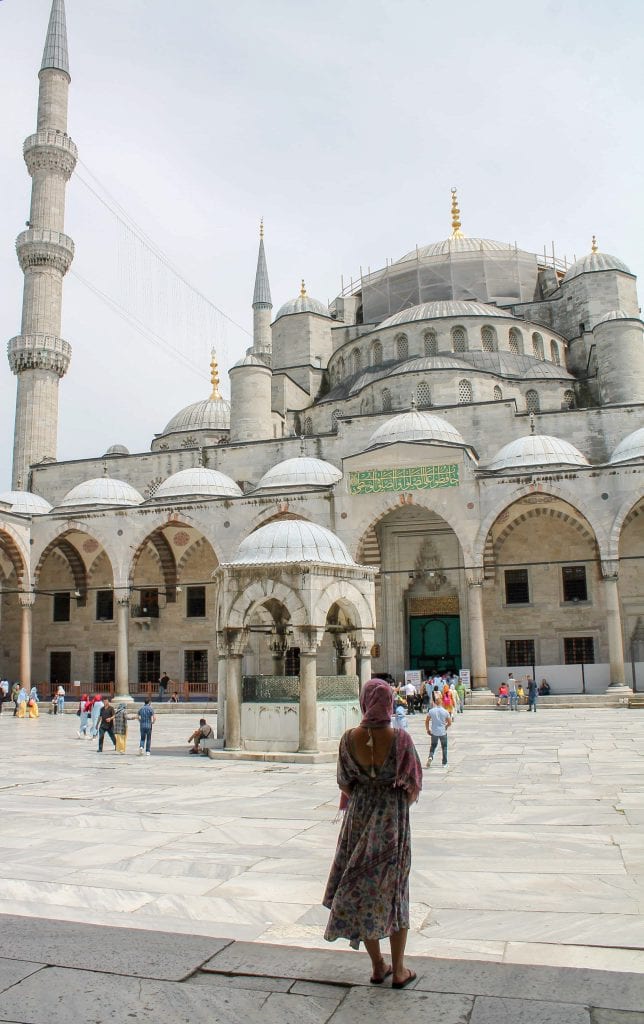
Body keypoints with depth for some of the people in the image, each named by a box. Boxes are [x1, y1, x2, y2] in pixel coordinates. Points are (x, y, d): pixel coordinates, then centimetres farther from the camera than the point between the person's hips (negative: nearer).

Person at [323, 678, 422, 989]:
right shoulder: (400, 738, -18)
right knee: (394, 890, 13)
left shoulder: (350, 738, -12)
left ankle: (378, 966, 25)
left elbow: (344, 783, 0)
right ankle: (398, 970, 21)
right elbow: (413, 784, -10)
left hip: (359, 817, 2)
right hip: (393, 821, -1)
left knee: (360, 886, 15)